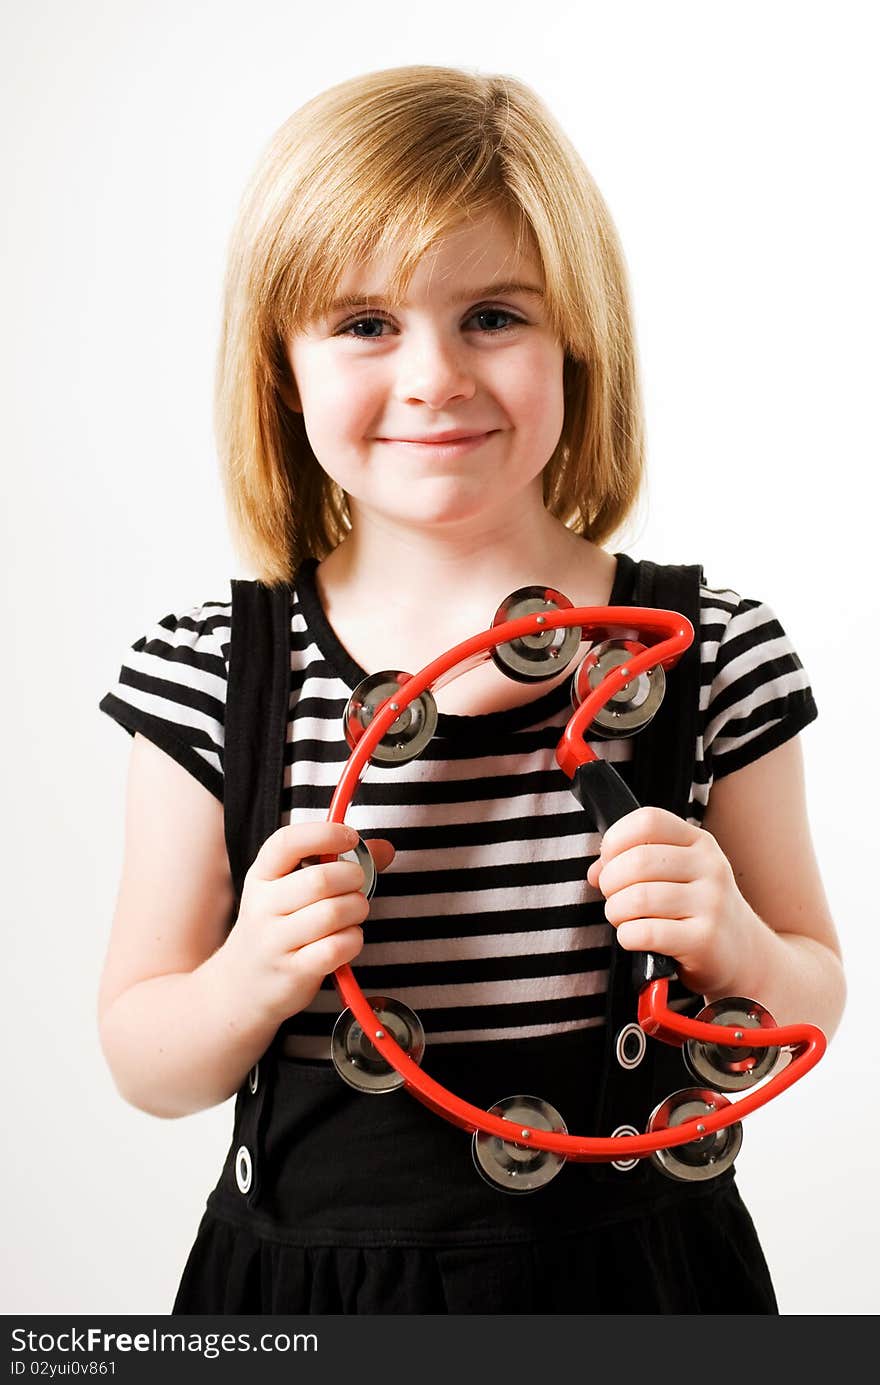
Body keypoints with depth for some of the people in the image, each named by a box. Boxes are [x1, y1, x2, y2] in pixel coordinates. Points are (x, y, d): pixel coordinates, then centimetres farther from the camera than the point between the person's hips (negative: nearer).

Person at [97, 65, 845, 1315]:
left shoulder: (714, 653, -9)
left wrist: (733, 948, -20)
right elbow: (145, 1063, -4)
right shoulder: (208, 676, -11)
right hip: (310, 1275, 0)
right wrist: (253, 979, -23)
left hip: (634, 1265, 1)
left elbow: (813, 1005, 1)